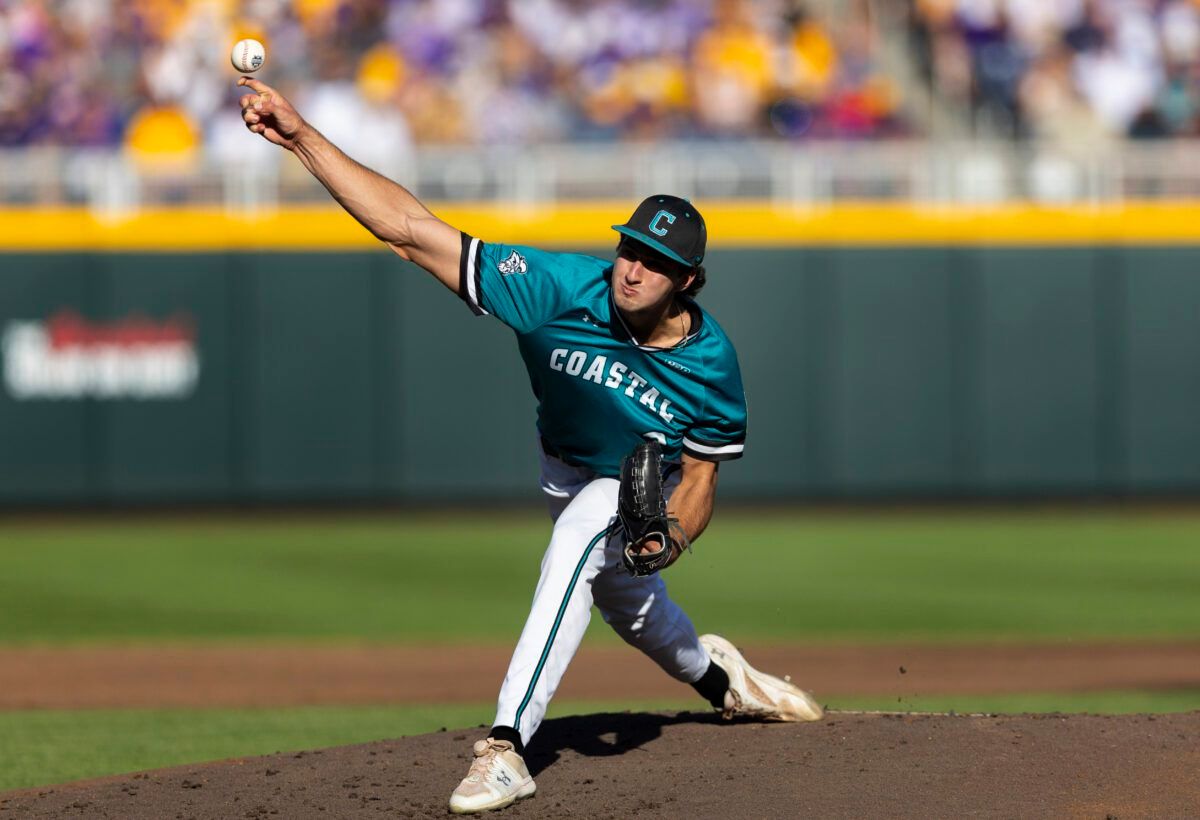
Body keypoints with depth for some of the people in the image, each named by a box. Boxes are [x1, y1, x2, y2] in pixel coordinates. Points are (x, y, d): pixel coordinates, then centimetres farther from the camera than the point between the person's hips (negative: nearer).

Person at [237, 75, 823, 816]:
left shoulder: (711, 363, -32)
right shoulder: (562, 290, -36)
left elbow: (700, 479, -16)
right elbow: (409, 229, -41)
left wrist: (670, 539, -39)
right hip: (567, 472, 3)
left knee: (575, 547, -32)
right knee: (623, 601, 23)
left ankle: (508, 745, -37)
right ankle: (714, 675, 58)